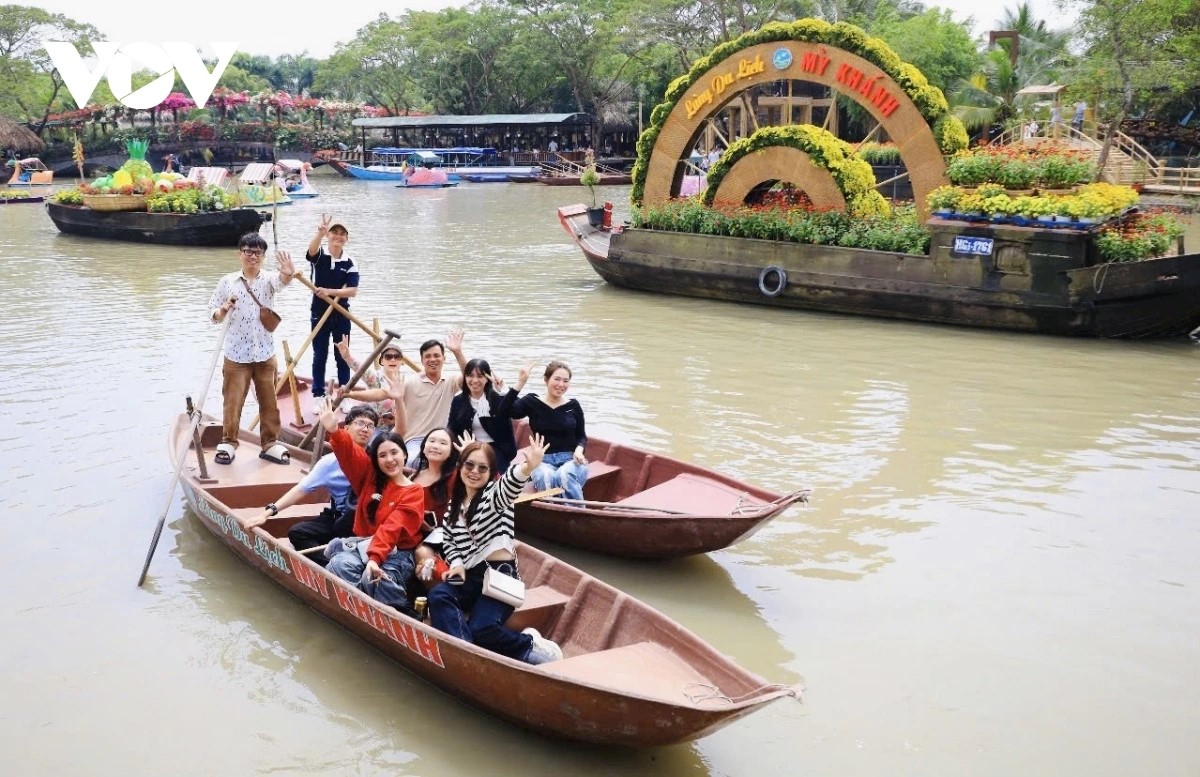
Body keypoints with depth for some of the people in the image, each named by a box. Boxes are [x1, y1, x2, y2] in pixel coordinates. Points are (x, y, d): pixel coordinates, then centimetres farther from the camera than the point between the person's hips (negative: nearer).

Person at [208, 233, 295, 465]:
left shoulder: (268, 279, -1)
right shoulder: (228, 281, 1)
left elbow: (281, 281, -27)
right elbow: (213, 314, 4)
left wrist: (288, 273, -51)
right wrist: (223, 310, -20)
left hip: (265, 354, 1)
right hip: (236, 355, -1)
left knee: (269, 402, 9)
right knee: (232, 401, 3)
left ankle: (270, 443, 20)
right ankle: (228, 443, 15)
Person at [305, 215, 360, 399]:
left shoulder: (349, 264, -3)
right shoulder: (319, 256, -5)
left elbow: (353, 291, -12)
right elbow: (311, 249, -31)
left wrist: (330, 292, -24)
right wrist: (320, 233, -50)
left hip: (341, 315, 1)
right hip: (319, 313, -1)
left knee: (342, 356, 8)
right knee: (319, 356, 6)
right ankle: (318, 395, 14)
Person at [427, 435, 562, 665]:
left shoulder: (494, 494, -2)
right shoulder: (454, 503, 16)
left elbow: (507, 486, -27)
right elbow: (448, 539, 18)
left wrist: (526, 467, -52)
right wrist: (456, 563, -6)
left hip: (499, 573, -6)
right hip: (469, 576, 6)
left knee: (481, 629, -27)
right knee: (438, 595, -26)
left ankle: (529, 642, -5)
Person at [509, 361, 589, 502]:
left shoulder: (573, 406, 9)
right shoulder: (532, 402, 4)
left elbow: (581, 436, 16)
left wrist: (579, 449, -7)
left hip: (571, 459, 1)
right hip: (543, 461, -1)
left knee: (565, 475, -36)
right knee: (547, 477, -38)